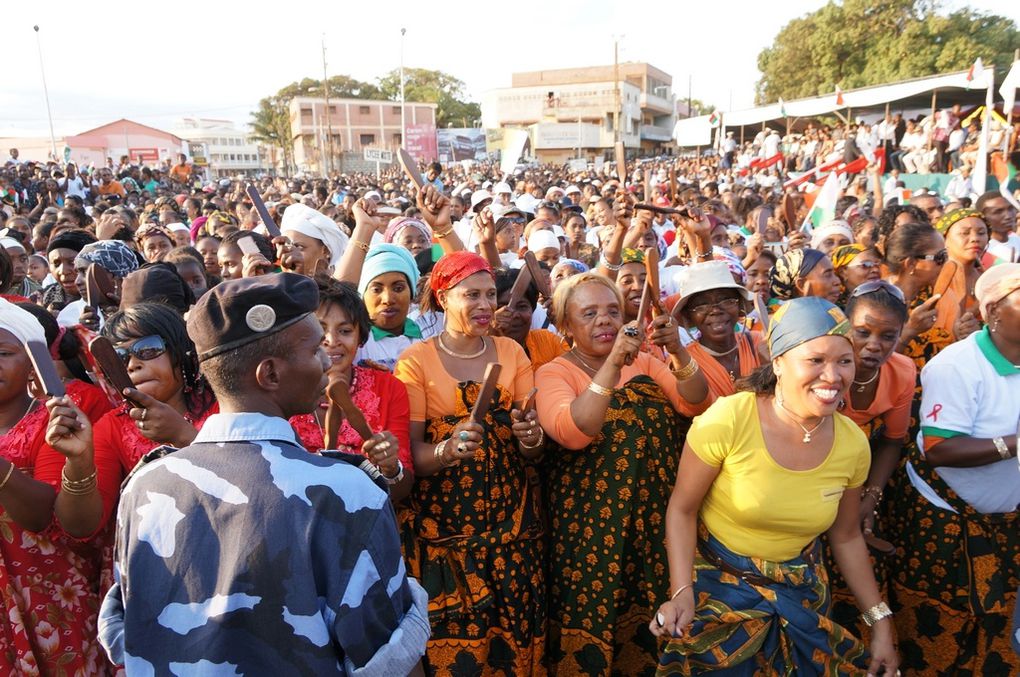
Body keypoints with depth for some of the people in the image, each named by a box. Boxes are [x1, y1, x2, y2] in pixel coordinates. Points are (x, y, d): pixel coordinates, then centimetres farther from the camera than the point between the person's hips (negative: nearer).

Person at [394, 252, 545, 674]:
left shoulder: (512, 352, 5)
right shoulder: (416, 360, -6)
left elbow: (533, 448, 6)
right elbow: (410, 453, -7)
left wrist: (531, 438, -16)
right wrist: (448, 449, -26)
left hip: (512, 517, 3)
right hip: (442, 523, -3)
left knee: (517, 635, 6)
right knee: (456, 641, 0)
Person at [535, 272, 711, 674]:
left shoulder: (642, 363, 9)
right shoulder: (553, 373, -4)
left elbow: (694, 405, -4)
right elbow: (572, 432, -23)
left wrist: (678, 352, -20)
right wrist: (613, 364, -29)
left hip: (651, 521, 4)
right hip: (591, 524, -3)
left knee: (648, 618, 6)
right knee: (592, 618, -2)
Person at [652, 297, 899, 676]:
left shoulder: (853, 443, -11)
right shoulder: (728, 420, -26)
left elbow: (846, 537, 4)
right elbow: (682, 510, -15)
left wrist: (880, 623, 5)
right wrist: (682, 592, -25)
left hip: (800, 592, 4)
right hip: (718, 584, -4)